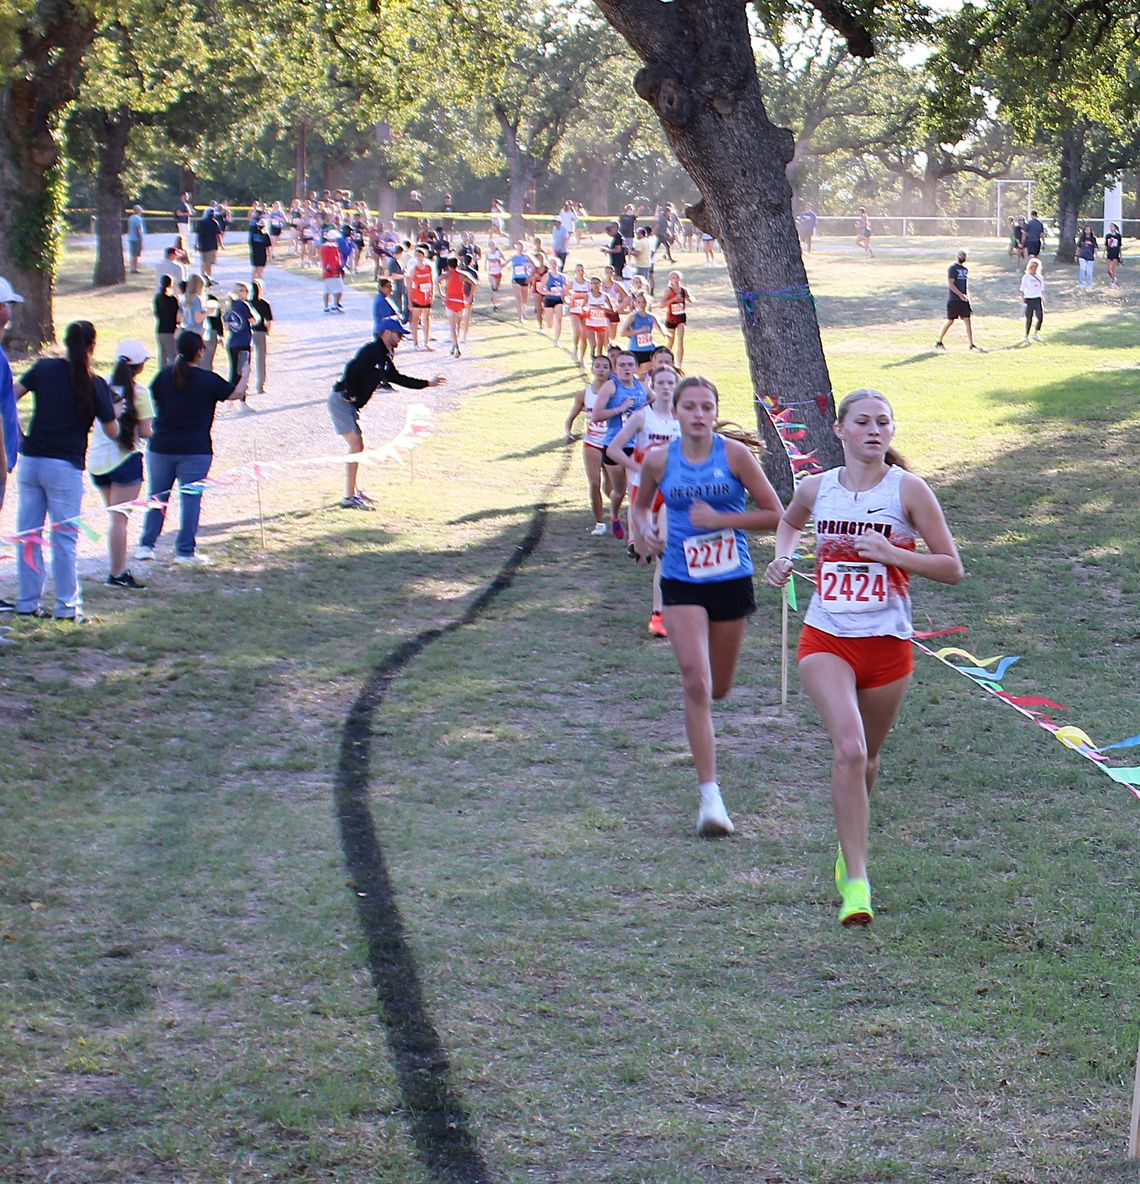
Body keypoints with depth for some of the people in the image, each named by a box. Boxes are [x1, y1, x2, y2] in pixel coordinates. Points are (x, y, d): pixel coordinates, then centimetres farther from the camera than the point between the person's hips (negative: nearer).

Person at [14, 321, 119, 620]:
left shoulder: (44, 368, 2)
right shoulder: (95, 384, -6)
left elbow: (13, 392, 1)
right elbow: (112, 431, -1)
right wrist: (115, 412, 20)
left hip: (31, 460, 4)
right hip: (65, 466, -3)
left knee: (28, 534, 10)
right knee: (65, 537, 2)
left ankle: (28, 602, 14)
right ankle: (67, 606, 3)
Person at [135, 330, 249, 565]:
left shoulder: (164, 375, -1)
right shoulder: (208, 380, -8)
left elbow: (149, 399, 7)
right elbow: (236, 392, 3)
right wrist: (245, 374, 21)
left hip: (161, 447, 3)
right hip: (195, 449, -3)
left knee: (156, 498, 13)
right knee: (190, 499, 3)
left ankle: (146, 545, 15)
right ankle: (185, 550, 2)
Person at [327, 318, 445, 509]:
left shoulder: (385, 358, 16)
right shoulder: (371, 350, -14)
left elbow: (397, 378, 26)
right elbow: (351, 369, -26)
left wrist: (428, 383, 26)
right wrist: (351, 394, -20)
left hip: (349, 404, 10)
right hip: (341, 400, -10)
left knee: (358, 446, 19)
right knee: (356, 445, -13)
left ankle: (353, 489, 34)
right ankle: (349, 497, -12)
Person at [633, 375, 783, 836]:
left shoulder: (735, 455, -7)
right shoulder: (659, 461, -2)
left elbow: (775, 515, -5)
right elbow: (640, 506, 17)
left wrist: (721, 519, -15)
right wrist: (645, 530, -5)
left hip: (732, 581, 1)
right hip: (682, 584, -1)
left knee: (719, 689, 14)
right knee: (696, 685, -16)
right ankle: (710, 795, -14)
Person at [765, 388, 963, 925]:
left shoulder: (908, 490, -5)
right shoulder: (816, 489, 2)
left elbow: (951, 568, -5)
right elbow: (789, 521, 27)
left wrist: (892, 553, -17)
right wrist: (782, 557, 7)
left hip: (887, 644, 0)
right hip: (826, 640, 0)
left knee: (865, 757, 15)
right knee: (848, 748, -21)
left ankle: (849, 847, 44)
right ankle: (855, 881, -21)